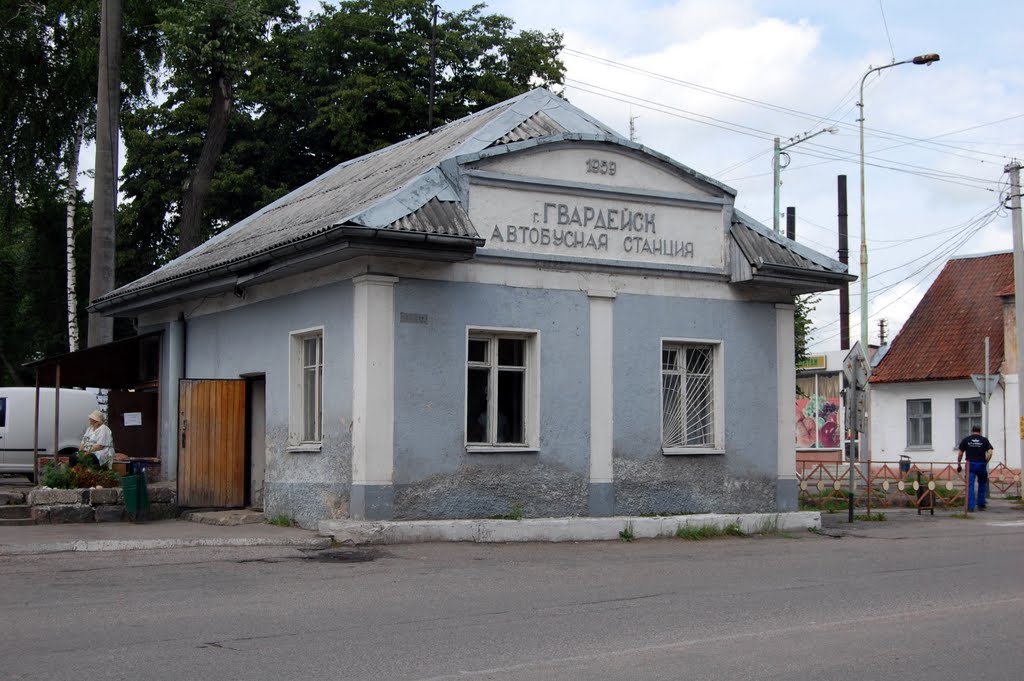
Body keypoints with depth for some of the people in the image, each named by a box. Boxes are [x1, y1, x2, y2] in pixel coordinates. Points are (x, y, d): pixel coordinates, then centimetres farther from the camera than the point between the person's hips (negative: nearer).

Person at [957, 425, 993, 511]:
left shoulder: (966, 440, 5)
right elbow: (990, 453, -7)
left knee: (970, 486, -1)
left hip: (970, 464, 0)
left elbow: (960, 454, 4)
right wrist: (985, 462, 5)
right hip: (981, 464, 0)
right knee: (982, 485, 16)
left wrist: (958, 465, 13)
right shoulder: (984, 440, 5)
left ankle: (970, 506, -6)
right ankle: (981, 505, 18)